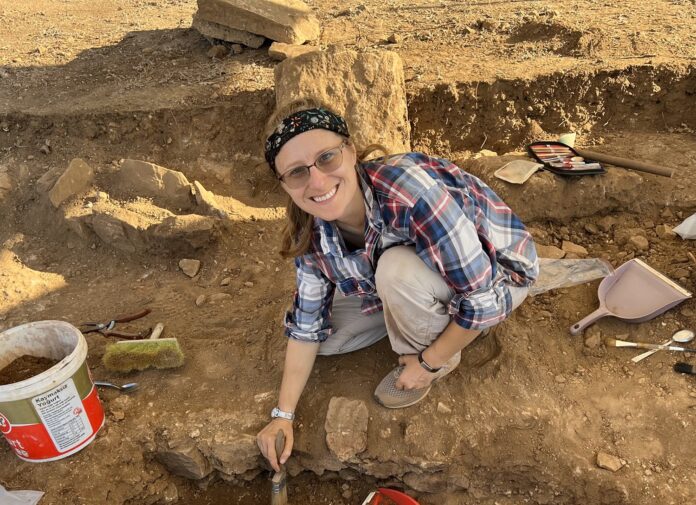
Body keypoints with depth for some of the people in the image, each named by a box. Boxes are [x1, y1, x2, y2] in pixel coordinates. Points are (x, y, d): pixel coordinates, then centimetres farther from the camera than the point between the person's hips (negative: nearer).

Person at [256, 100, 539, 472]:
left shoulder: (410, 191, -38)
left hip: (498, 272, -5)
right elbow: (307, 325, -5)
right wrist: (283, 414, -6)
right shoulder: (313, 234, -18)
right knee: (328, 336, -3)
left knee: (398, 269, -35)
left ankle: (432, 353, -4)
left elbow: (482, 296, -31)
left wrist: (429, 363, -17)